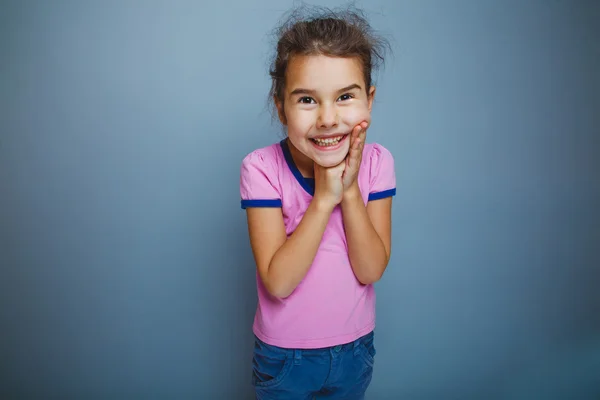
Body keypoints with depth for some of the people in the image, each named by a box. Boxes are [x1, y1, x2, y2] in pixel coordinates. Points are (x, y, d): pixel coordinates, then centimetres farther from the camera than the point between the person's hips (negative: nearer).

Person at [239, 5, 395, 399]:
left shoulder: (377, 162, -14)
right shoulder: (261, 168, -22)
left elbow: (371, 270, -16)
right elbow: (278, 282, -25)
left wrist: (350, 190, -27)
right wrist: (324, 198, -31)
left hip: (355, 348, 3)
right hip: (283, 353, -2)